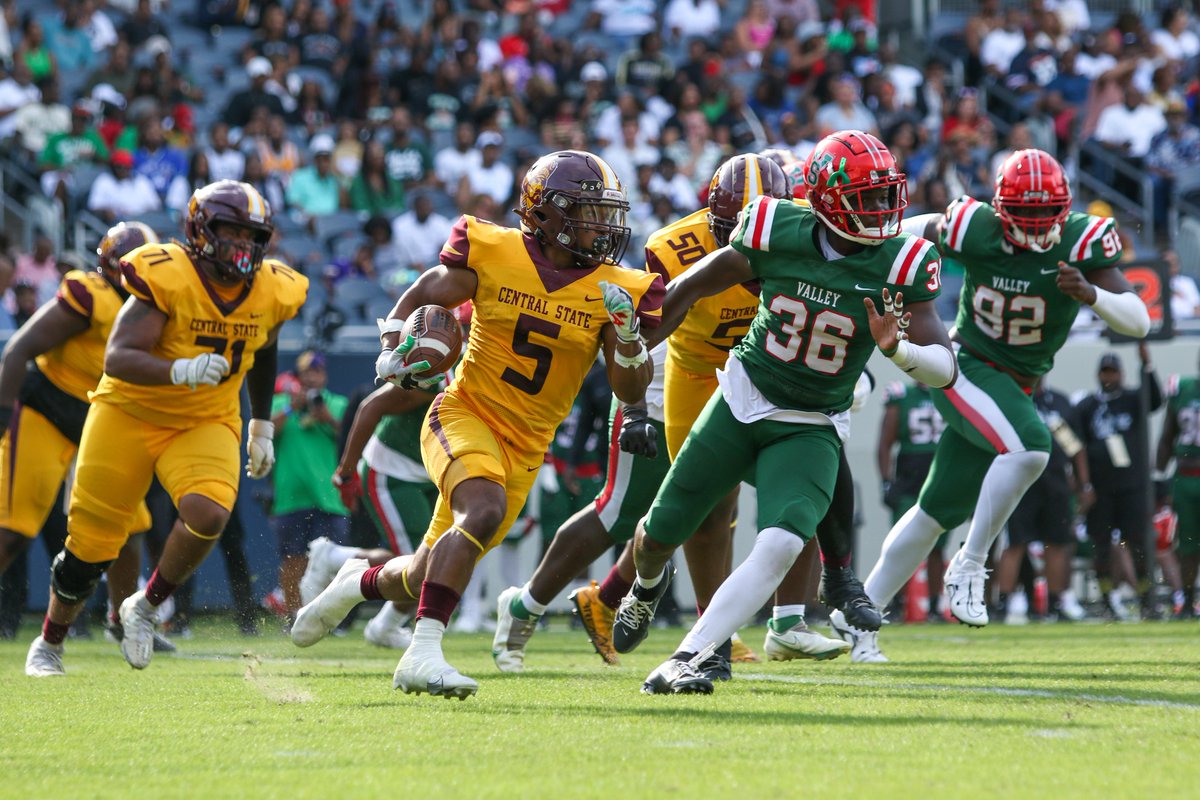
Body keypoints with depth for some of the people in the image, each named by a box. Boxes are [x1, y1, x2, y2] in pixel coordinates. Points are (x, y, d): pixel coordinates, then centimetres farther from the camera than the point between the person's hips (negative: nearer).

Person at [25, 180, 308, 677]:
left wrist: (262, 426, 21)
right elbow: (117, 359, -30)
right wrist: (182, 370, -45)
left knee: (207, 514, -27)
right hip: (130, 416, -3)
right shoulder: (166, 279, -23)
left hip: (205, 426, 3)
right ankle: (48, 645, 31)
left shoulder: (270, 292, -6)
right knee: (90, 544, 5)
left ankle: (146, 608, 0)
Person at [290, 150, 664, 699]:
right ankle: (422, 655, -33)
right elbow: (421, 299, 7)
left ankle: (362, 583, 45)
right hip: (464, 416, -4)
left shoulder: (613, 291, -3)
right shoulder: (493, 253, -8)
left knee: (425, 581, 10)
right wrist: (395, 350, -10)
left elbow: (630, 391, -3)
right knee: (485, 510, -35)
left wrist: (628, 336, -21)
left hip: (524, 447, 4)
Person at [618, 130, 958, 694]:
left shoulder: (900, 265, -16)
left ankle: (684, 662, -21)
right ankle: (648, 583, 50)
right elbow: (689, 289, 1)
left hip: (811, 430, -1)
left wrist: (898, 349, -38)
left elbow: (945, 369, -17)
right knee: (662, 532, 11)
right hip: (744, 399, 1)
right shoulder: (778, 233, -14)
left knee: (781, 545, -25)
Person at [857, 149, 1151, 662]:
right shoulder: (974, 230, -18)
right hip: (965, 368, -4)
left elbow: (1138, 322, -19)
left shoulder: (1083, 241, -13)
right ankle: (969, 566, -17)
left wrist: (1091, 295, -37)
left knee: (940, 510, 11)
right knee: (1029, 447, -31)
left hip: (1015, 388, 4)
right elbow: (907, 232, 3)